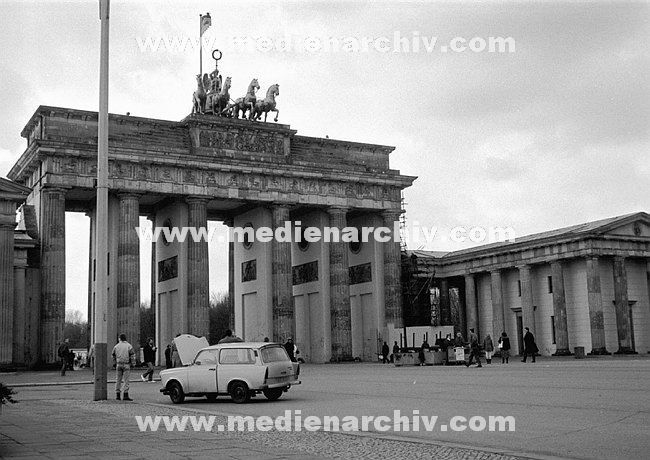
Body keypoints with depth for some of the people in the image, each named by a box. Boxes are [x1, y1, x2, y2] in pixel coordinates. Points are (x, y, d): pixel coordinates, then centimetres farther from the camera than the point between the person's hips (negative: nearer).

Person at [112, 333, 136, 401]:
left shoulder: (116, 346, 6)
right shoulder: (129, 346, -2)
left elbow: (113, 357, 11)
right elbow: (132, 356, -5)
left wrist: (115, 363, 22)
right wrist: (133, 364, 0)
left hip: (118, 365, 3)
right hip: (126, 365, -3)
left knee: (118, 380, 10)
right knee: (125, 380, -3)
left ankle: (117, 395, 11)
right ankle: (125, 395, -8)